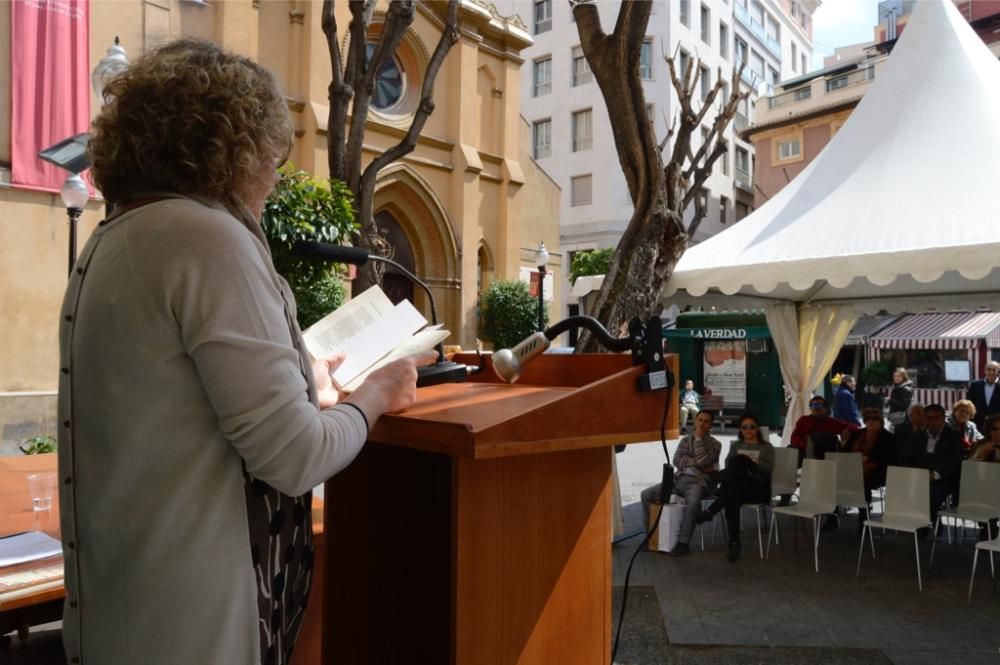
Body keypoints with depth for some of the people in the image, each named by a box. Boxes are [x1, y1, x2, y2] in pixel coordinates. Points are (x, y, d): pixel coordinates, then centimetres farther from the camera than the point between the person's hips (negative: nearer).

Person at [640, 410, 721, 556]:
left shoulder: (715, 444, 7)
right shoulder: (685, 440, 16)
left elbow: (702, 461, -12)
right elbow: (677, 461, 1)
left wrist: (699, 438, -6)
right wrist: (697, 464, -9)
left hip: (698, 482, -4)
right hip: (678, 479, 4)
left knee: (693, 502, -39)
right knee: (646, 494, -12)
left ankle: (683, 543, -29)